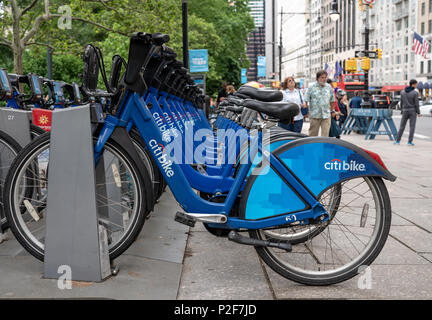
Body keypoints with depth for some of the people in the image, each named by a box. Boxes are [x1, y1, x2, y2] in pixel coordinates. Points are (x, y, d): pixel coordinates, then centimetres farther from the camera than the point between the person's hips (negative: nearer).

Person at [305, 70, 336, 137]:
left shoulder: (329, 87, 9)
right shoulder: (312, 87, 0)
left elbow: (332, 101, 18)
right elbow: (306, 100, -1)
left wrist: (332, 110, 17)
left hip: (326, 115, 2)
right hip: (315, 115, -2)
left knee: (325, 134, -5)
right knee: (313, 134, 6)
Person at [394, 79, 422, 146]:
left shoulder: (402, 92, 0)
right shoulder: (415, 93, -13)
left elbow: (402, 102, 6)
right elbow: (416, 104, -12)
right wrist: (419, 113, -2)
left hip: (405, 111, 3)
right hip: (412, 111, -3)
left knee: (402, 126, 10)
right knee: (412, 127, 1)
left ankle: (398, 141, 9)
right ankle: (410, 141, -3)